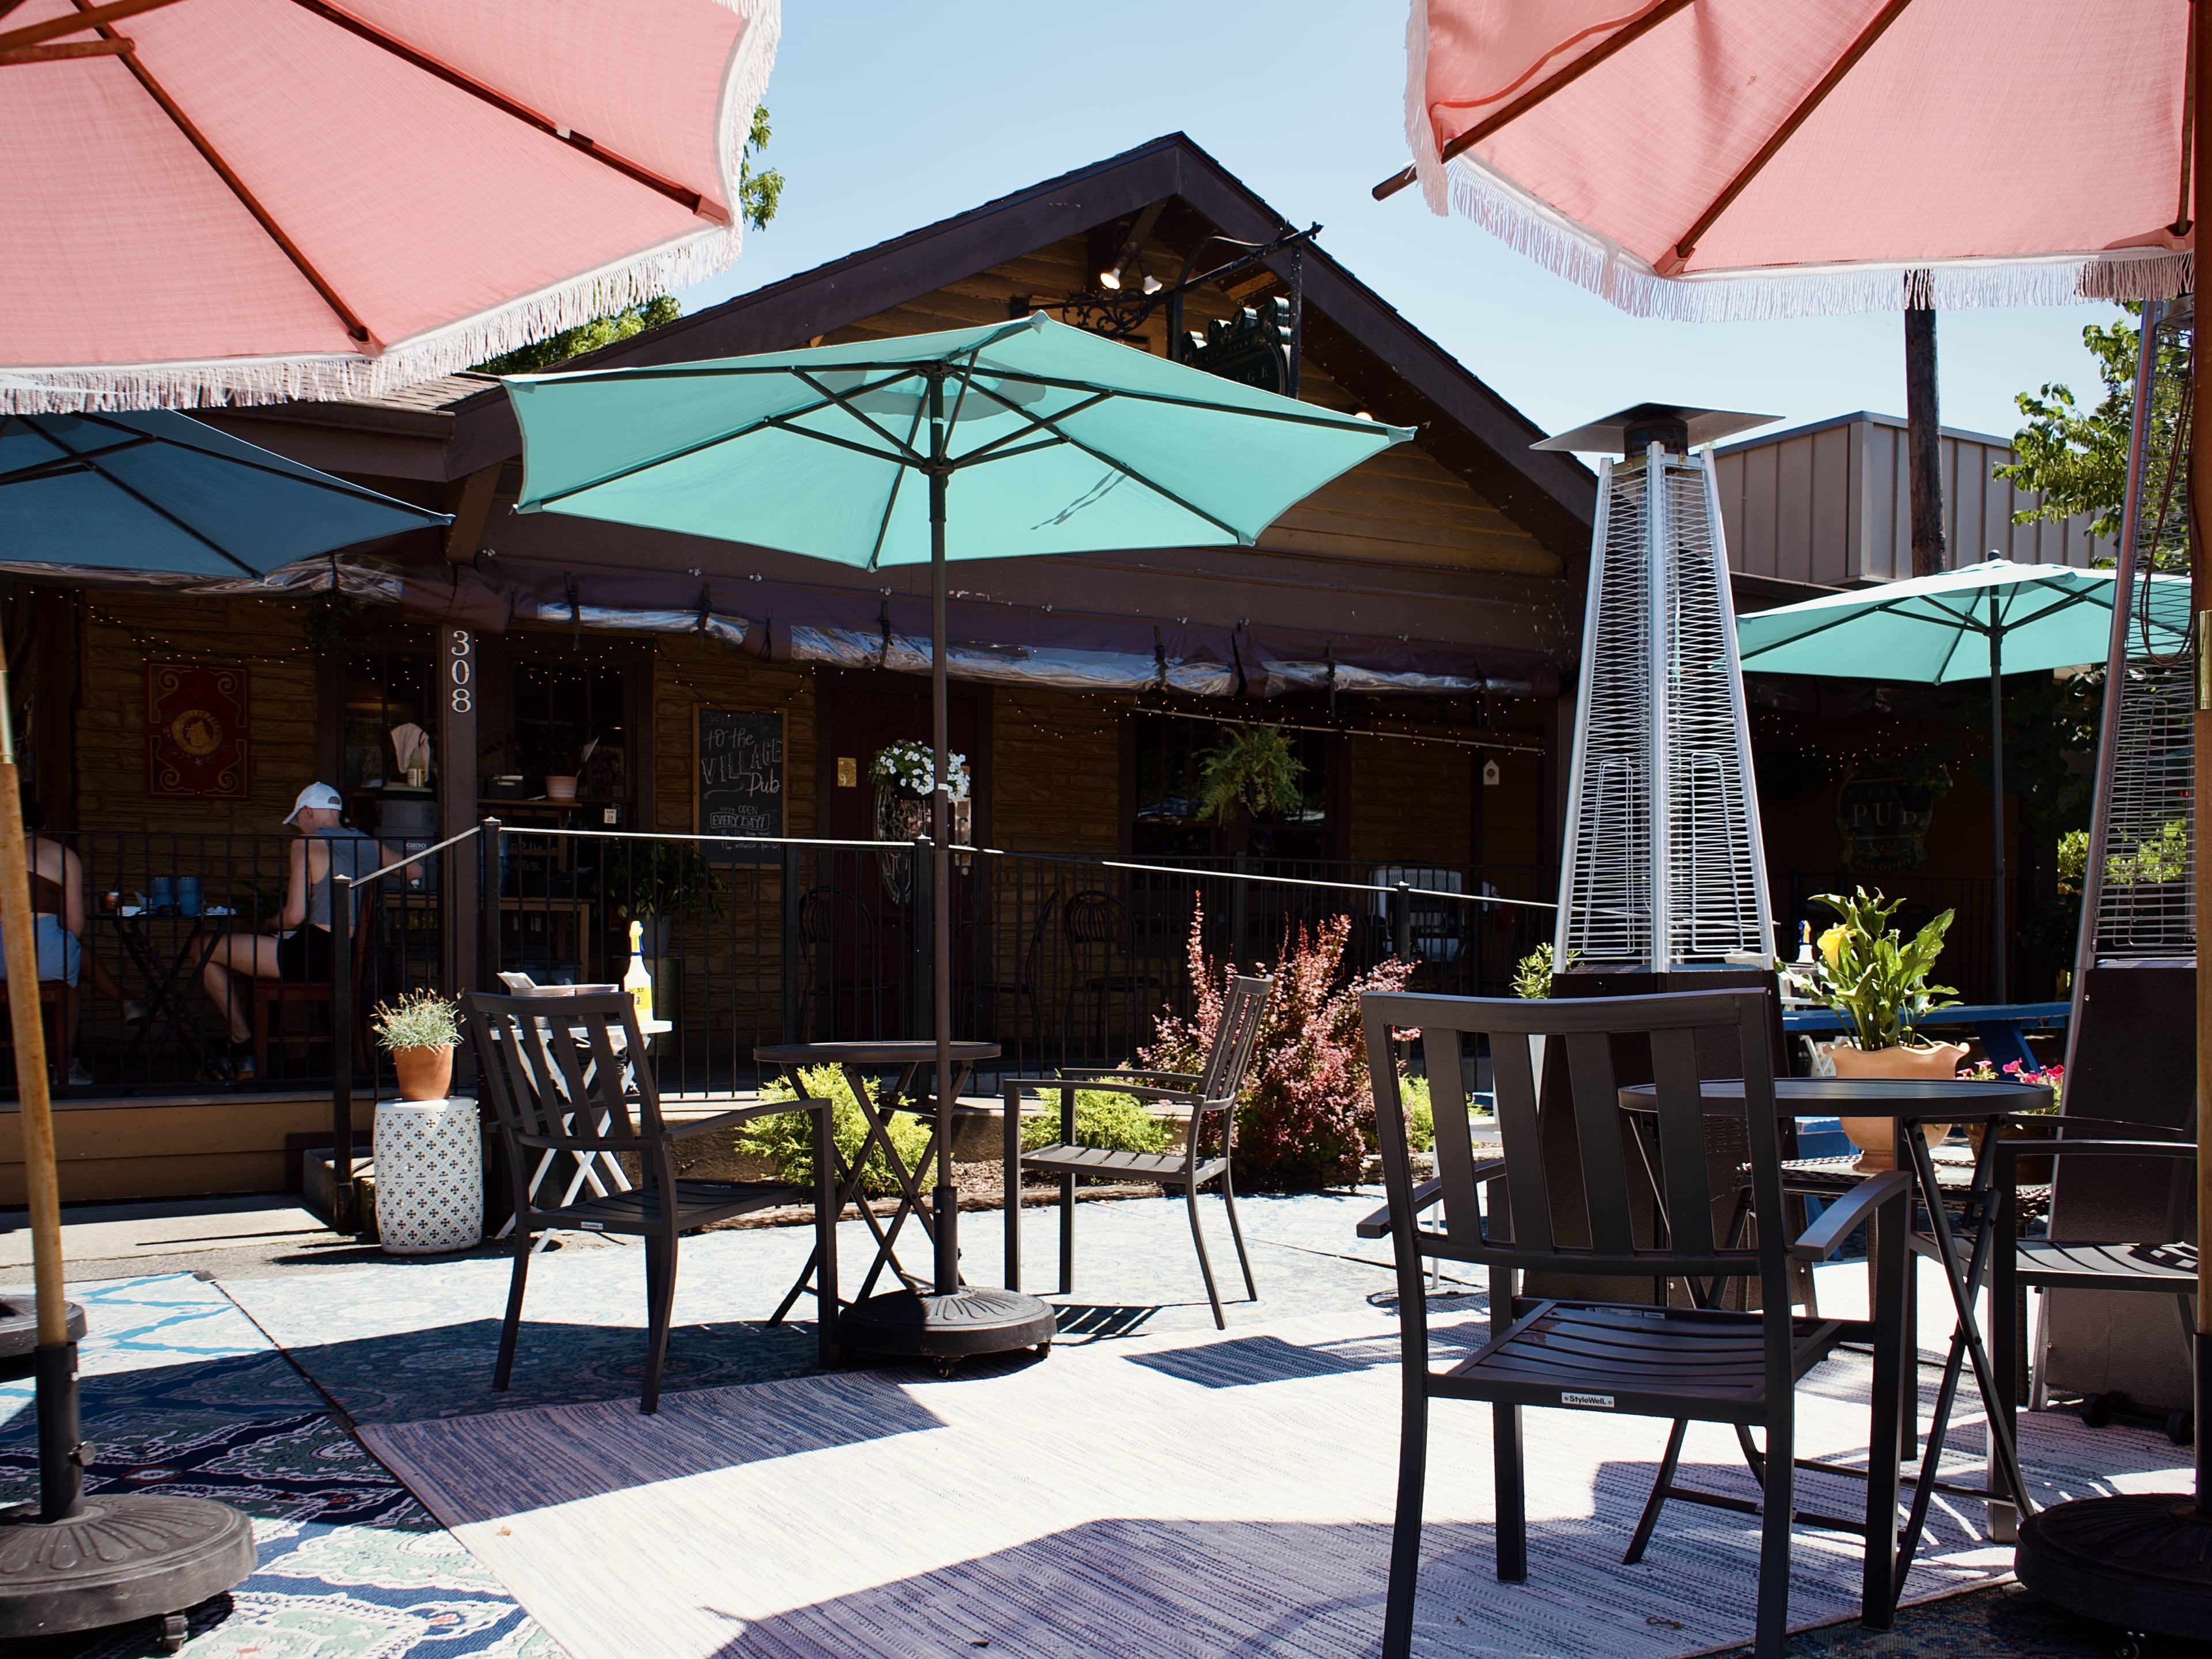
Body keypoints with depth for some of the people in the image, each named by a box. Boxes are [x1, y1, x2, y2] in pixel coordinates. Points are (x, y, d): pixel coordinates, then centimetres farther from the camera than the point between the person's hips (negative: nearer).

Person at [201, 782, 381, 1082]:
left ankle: (244, 1047, 15)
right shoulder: (369, 844, 10)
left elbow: (295, 916, -12)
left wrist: (273, 923, 12)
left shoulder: (307, 843, -6)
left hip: (315, 956, -8)